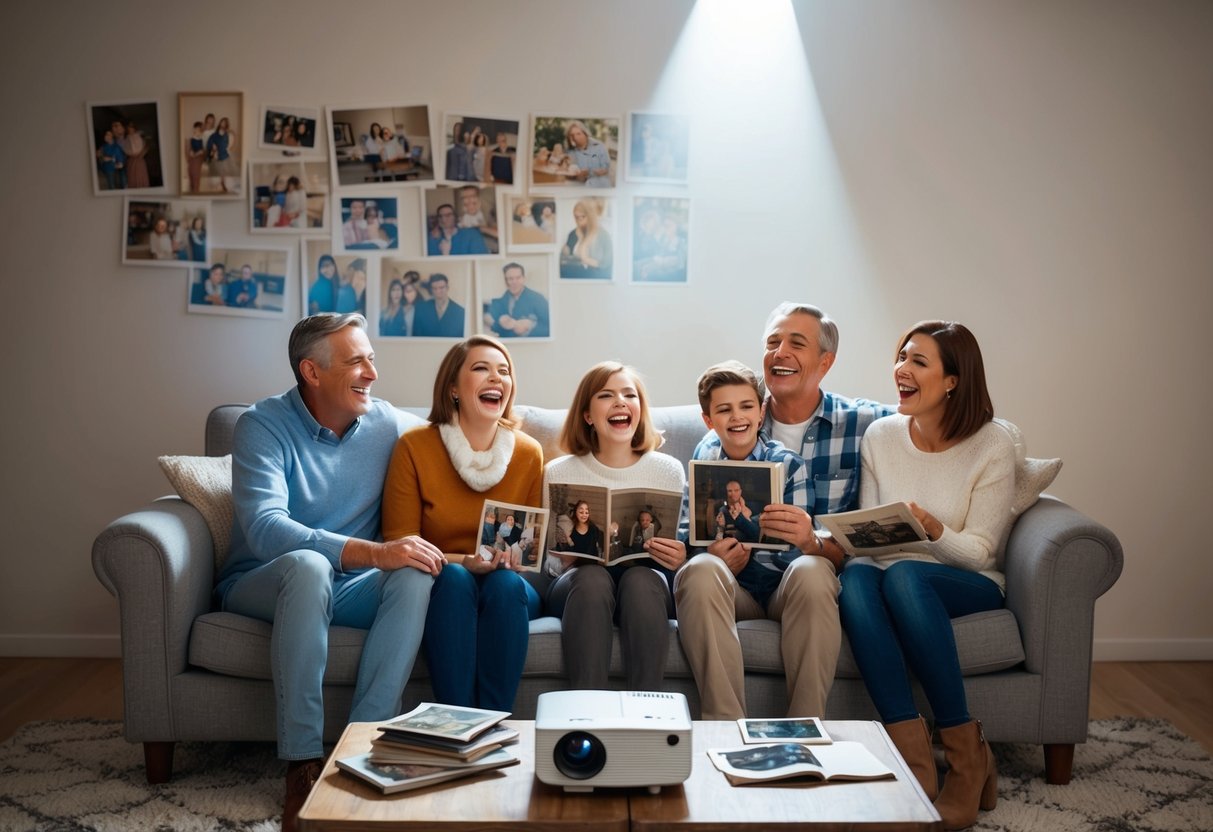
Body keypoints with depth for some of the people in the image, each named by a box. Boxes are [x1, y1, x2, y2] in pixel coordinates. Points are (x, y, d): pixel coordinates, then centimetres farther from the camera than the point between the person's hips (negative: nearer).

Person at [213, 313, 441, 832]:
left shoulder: (388, 425, -2)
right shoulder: (263, 426, -13)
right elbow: (264, 528, -29)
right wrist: (373, 553, -40)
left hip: (346, 590, 4)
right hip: (262, 585, -3)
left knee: (416, 575, -26)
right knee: (307, 564, -36)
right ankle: (303, 763, -31)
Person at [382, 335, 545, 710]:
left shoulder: (528, 453, 0)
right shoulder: (414, 447, -6)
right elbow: (399, 543, -6)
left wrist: (514, 558, -16)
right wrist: (465, 562, -22)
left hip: (508, 588, 2)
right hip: (437, 586, -2)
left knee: (506, 583, -32)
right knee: (454, 579, -34)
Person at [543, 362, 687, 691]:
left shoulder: (668, 470, 6)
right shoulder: (559, 473, 5)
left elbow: (680, 553, 9)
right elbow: (552, 562, 8)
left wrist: (679, 560, -15)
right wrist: (568, 558, -15)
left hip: (648, 580, 1)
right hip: (580, 586, 0)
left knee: (641, 579, -34)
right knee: (593, 577, -35)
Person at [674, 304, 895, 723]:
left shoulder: (865, 424, 4)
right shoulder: (717, 444, 11)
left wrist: (815, 543, -19)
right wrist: (714, 554, -16)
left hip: (816, 579, -1)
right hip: (740, 581, 2)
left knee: (809, 571, -35)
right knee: (700, 571, -31)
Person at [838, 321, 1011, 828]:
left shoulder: (992, 446, -6)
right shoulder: (881, 436, 4)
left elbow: (980, 553, -8)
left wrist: (932, 529, -27)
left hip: (969, 586, -3)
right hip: (890, 577, 3)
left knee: (904, 575, -37)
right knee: (854, 578, -34)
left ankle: (967, 759, -27)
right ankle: (913, 763, -38)